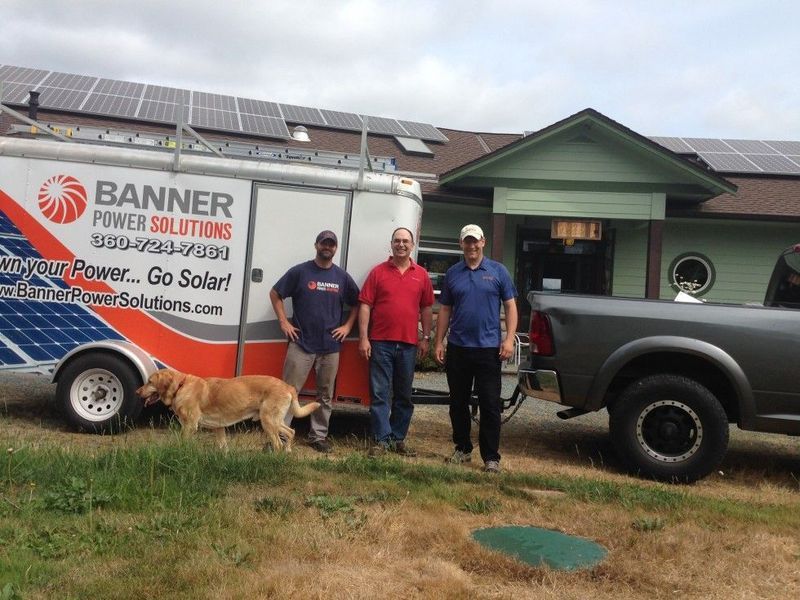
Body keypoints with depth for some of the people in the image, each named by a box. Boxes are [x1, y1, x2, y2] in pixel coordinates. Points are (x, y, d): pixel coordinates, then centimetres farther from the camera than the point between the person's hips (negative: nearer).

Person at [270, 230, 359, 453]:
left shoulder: (342, 277, 6)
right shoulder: (299, 271, -1)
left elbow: (356, 304, 16)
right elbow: (275, 294, 4)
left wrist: (347, 326, 4)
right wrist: (283, 322, -3)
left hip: (331, 346, 3)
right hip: (301, 343, -3)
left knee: (325, 395, 10)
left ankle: (319, 436, 20)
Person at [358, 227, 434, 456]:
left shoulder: (421, 275, 8)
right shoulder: (378, 272, 2)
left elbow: (426, 308, 11)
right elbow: (365, 306, -1)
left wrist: (426, 338, 5)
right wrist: (363, 338, -7)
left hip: (409, 344, 2)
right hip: (380, 343, -2)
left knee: (404, 395, 11)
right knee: (379, 394, -1)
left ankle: (398, 439, 22)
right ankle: (381, 440, 6)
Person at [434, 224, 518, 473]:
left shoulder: (498, 271, 2)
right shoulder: (452, 273, 9)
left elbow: (510, 306, 1)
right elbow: (445, 310, 11)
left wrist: (509, 339, -10)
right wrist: (439, 342, 5)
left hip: (488, 348, -3)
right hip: (457, 348, 3)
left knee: (490, 404, -1)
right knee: (458, 402, 11)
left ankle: (491, 457, 6)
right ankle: (463, 449, 25)